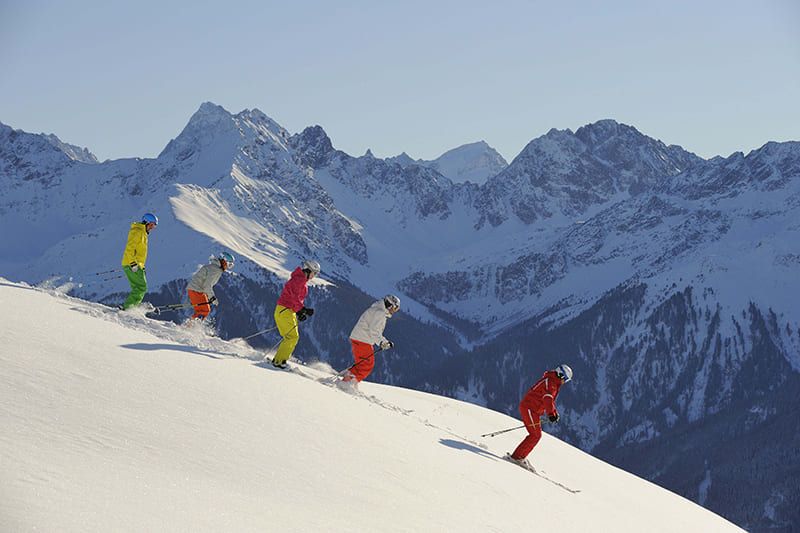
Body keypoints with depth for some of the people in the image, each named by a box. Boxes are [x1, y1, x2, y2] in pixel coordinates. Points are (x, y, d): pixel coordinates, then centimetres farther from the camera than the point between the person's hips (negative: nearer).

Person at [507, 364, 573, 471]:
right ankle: (517, 457, -14)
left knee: (536, 435, 10)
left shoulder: (554, 384, 21)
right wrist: (551, 413, -31)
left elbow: (550, 400, 30)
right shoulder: (550, 382, -13)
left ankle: (520, 457, 11)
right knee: (535, 435, -13)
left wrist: (555, 412, 17)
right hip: (529, 408, -10)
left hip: (534, 411, 10)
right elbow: (547, 398, -26)